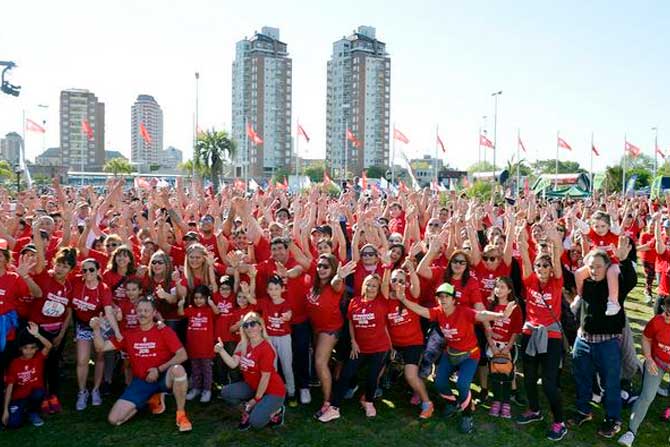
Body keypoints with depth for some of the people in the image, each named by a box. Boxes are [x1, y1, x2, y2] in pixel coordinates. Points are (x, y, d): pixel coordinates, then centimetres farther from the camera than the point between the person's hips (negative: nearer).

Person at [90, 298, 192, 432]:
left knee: (178, 369, -39)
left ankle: (181, 414, -18)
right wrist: (96, 329, -14)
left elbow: (182, 355, -15)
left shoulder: (164, 331, -7)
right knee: (113, 419, -9)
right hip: (141, 382, 4)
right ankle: (151, 399, 18)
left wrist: (159, 369, -21)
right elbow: (101, 347, 3)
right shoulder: (129, 335, 4)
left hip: (163, 378, -4)